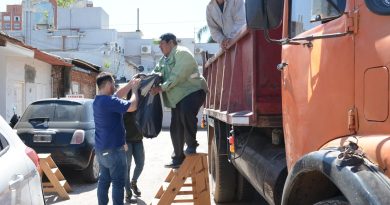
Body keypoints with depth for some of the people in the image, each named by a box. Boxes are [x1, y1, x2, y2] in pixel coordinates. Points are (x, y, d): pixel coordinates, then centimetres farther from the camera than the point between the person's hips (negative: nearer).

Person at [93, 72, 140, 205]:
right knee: (118, 182, -1)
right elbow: (132, 106, -25)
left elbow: (118, 95, 22)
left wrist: (131, 84, 15)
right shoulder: (109, 101, -22)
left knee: (104, 179, 13)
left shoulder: (98, 100, 9)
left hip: (101, 149, 9)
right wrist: (135, 90, -10)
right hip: (113, 149, -9)